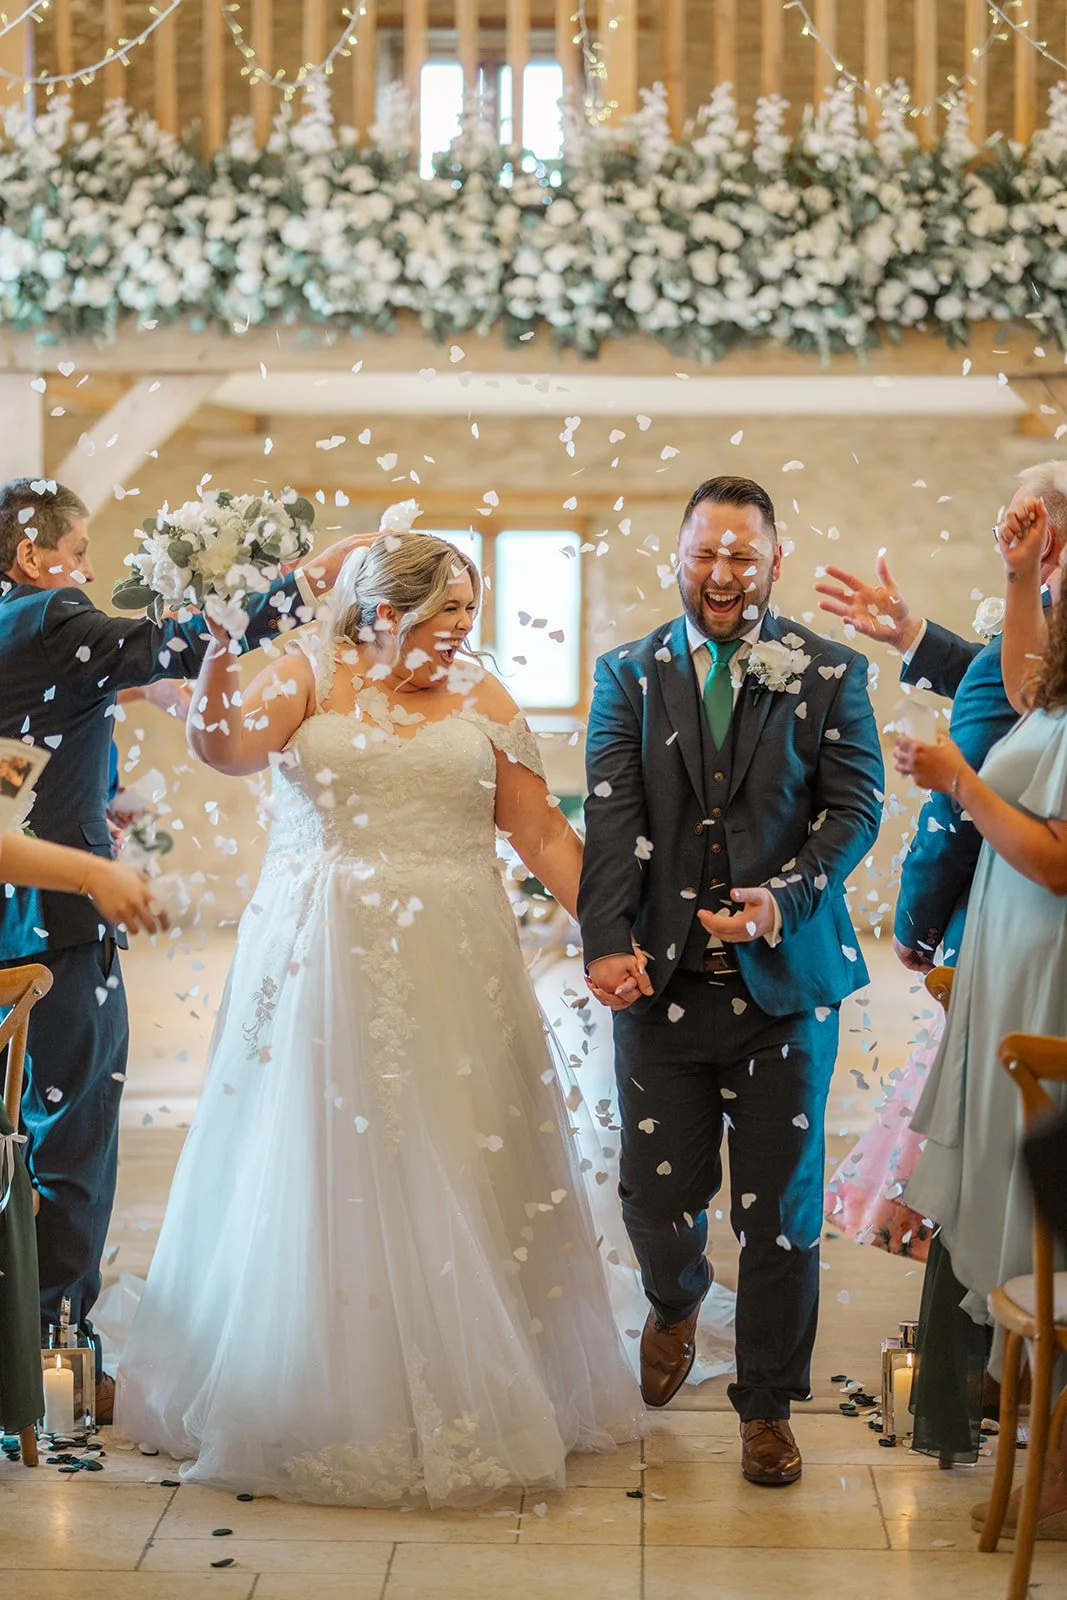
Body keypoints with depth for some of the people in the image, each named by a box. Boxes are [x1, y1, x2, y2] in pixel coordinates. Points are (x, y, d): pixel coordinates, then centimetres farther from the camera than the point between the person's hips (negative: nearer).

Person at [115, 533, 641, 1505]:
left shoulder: (481, 697, 9)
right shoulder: (309, 680, 2)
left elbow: (541, 831, 8)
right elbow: (227, 749, -15)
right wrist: (220, 649, -29)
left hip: (451, 975, 2)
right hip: (326, 969, -2)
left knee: (456, 1182, 4)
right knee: (324, 1179, 3)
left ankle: (474, 1398, 18)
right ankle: (321, 1403, 18)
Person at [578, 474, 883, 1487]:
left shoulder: (830, 673, 3)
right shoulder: (630, 674, 6)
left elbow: (856, 804, -3)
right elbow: (612, 815, -4)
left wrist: (782, 899, -19)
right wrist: (606, 941, -17)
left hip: (785, 978, -1)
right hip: (660, 979, 1)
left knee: (780, 1205, 5)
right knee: (657, 1193, 8)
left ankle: (769, 1405, 21)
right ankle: (675, 1304, 43)